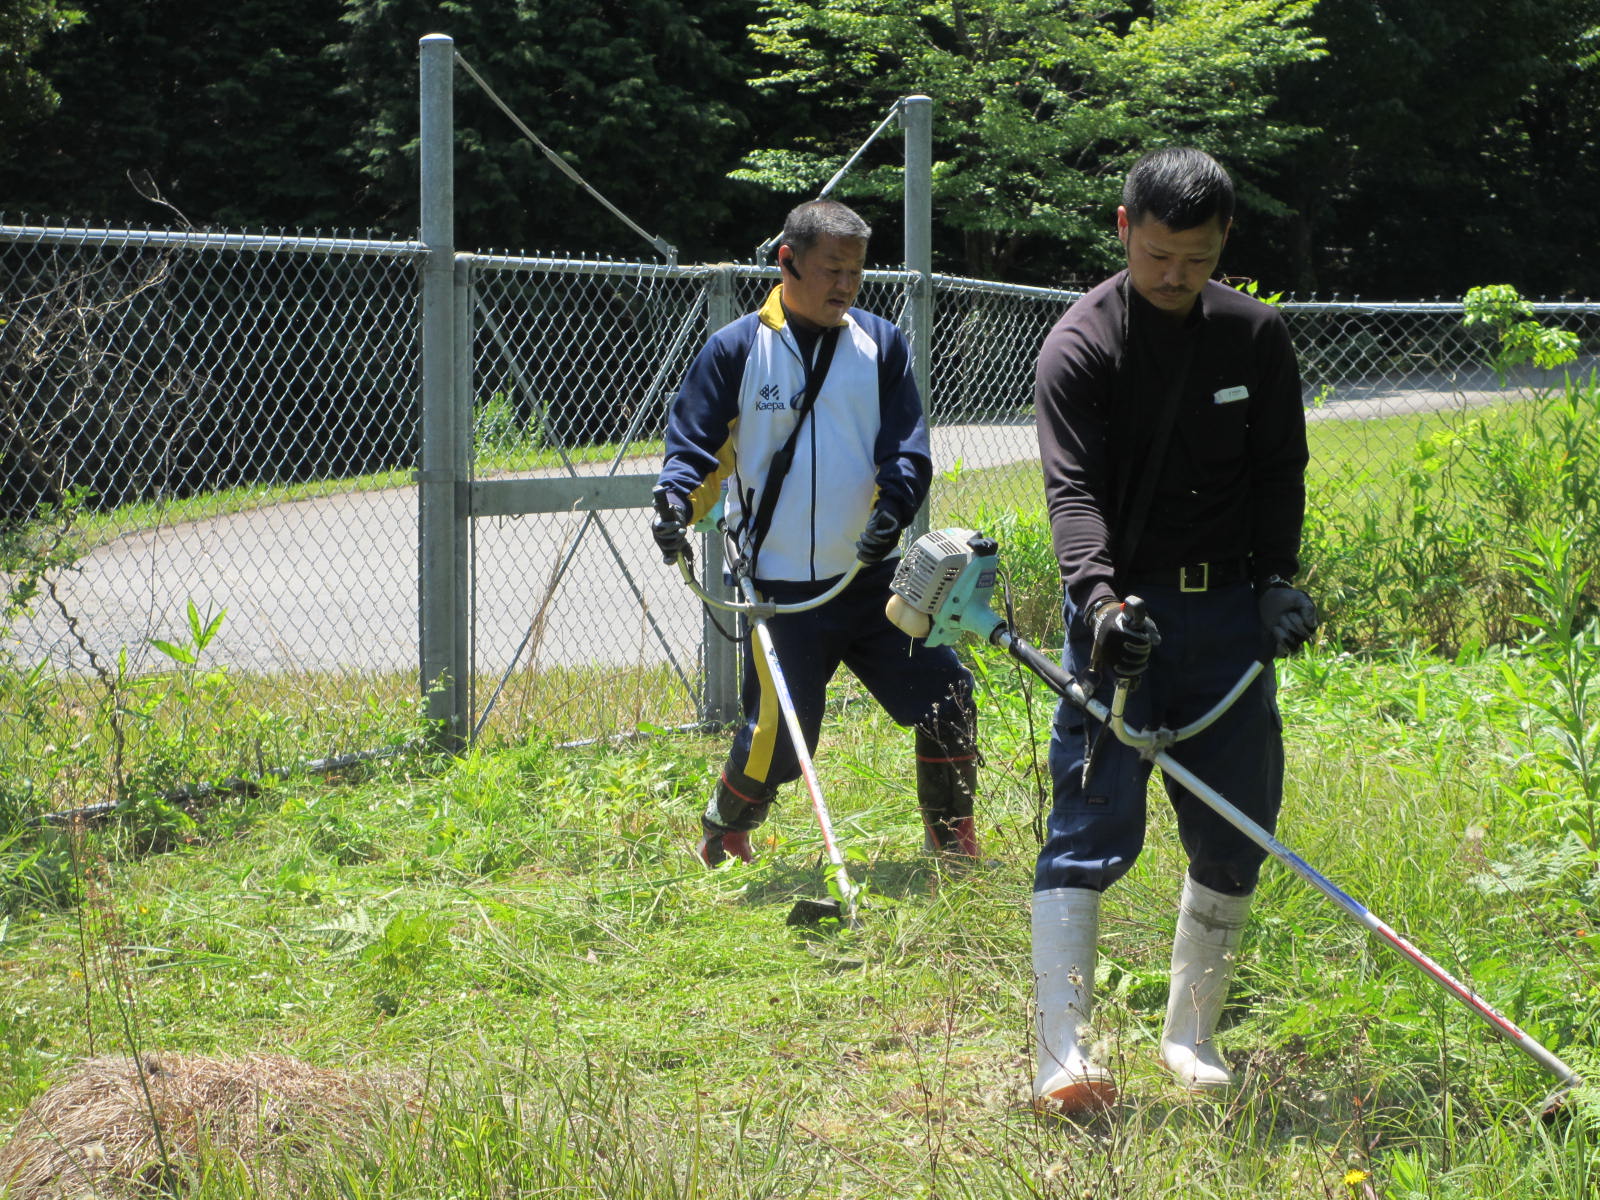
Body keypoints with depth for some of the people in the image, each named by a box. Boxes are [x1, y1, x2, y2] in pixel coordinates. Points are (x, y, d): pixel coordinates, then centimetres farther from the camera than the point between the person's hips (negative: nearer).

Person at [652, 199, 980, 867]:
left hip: (874, 576, 3)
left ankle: (956, 847, 15)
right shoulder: (736, 350, 0)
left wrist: (891, 510, -17)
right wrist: (676, 507, -20)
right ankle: (721, 848, 22)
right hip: (782, 588, -3)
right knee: (776, 737, -5)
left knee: (947, 698, -3)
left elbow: (908, 448, 3)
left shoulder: (882, 345, 7)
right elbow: (695, 446, 1)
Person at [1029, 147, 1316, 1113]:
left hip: (1231, 608, 5)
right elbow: (1075, 490, -18)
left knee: (1234, 838, 8)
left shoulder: (1257, 336, 6)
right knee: (1093, 827, -12)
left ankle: (1193, 1035, 22)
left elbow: (1281, 467, 12)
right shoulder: (1080, 346, -8)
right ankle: (1063, 1053, -16)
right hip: (1123, 608, -4)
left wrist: (1278, 578, -3)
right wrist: (1098, 595, -34)